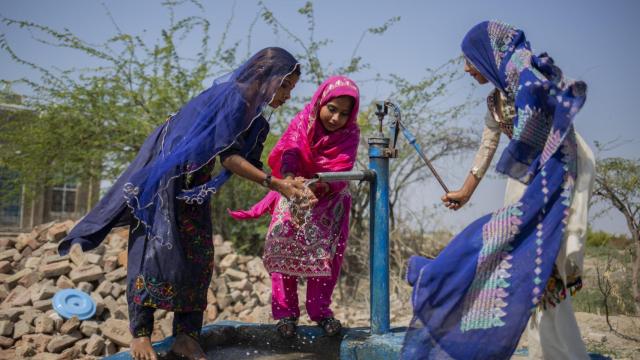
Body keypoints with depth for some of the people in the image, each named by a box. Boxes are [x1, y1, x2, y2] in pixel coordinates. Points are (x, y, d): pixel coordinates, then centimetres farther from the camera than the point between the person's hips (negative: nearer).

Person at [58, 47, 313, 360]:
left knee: (198, 255, 0)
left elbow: (250, 164, 3)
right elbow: (228, 157, -26)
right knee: (156, 247, -10)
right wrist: (274, 183, -26)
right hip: (164, 173, -9)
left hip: (194, 184, 9)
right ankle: (140, 335, -1)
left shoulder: (254, 119, 7)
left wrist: (283, 185, -10)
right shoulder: (231, 97, -21)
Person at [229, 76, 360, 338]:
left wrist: (321, 185, -49)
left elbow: (340, 172, -27)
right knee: (283, 244, -15)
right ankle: (286, 311, -5)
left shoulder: (349, 134, -15)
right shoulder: (303, 121, -15)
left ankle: (320, 310, 5)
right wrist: (289, 179, -54)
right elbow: (288, 153, -32)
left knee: (327, 251, -12)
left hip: (329, 198, 0)